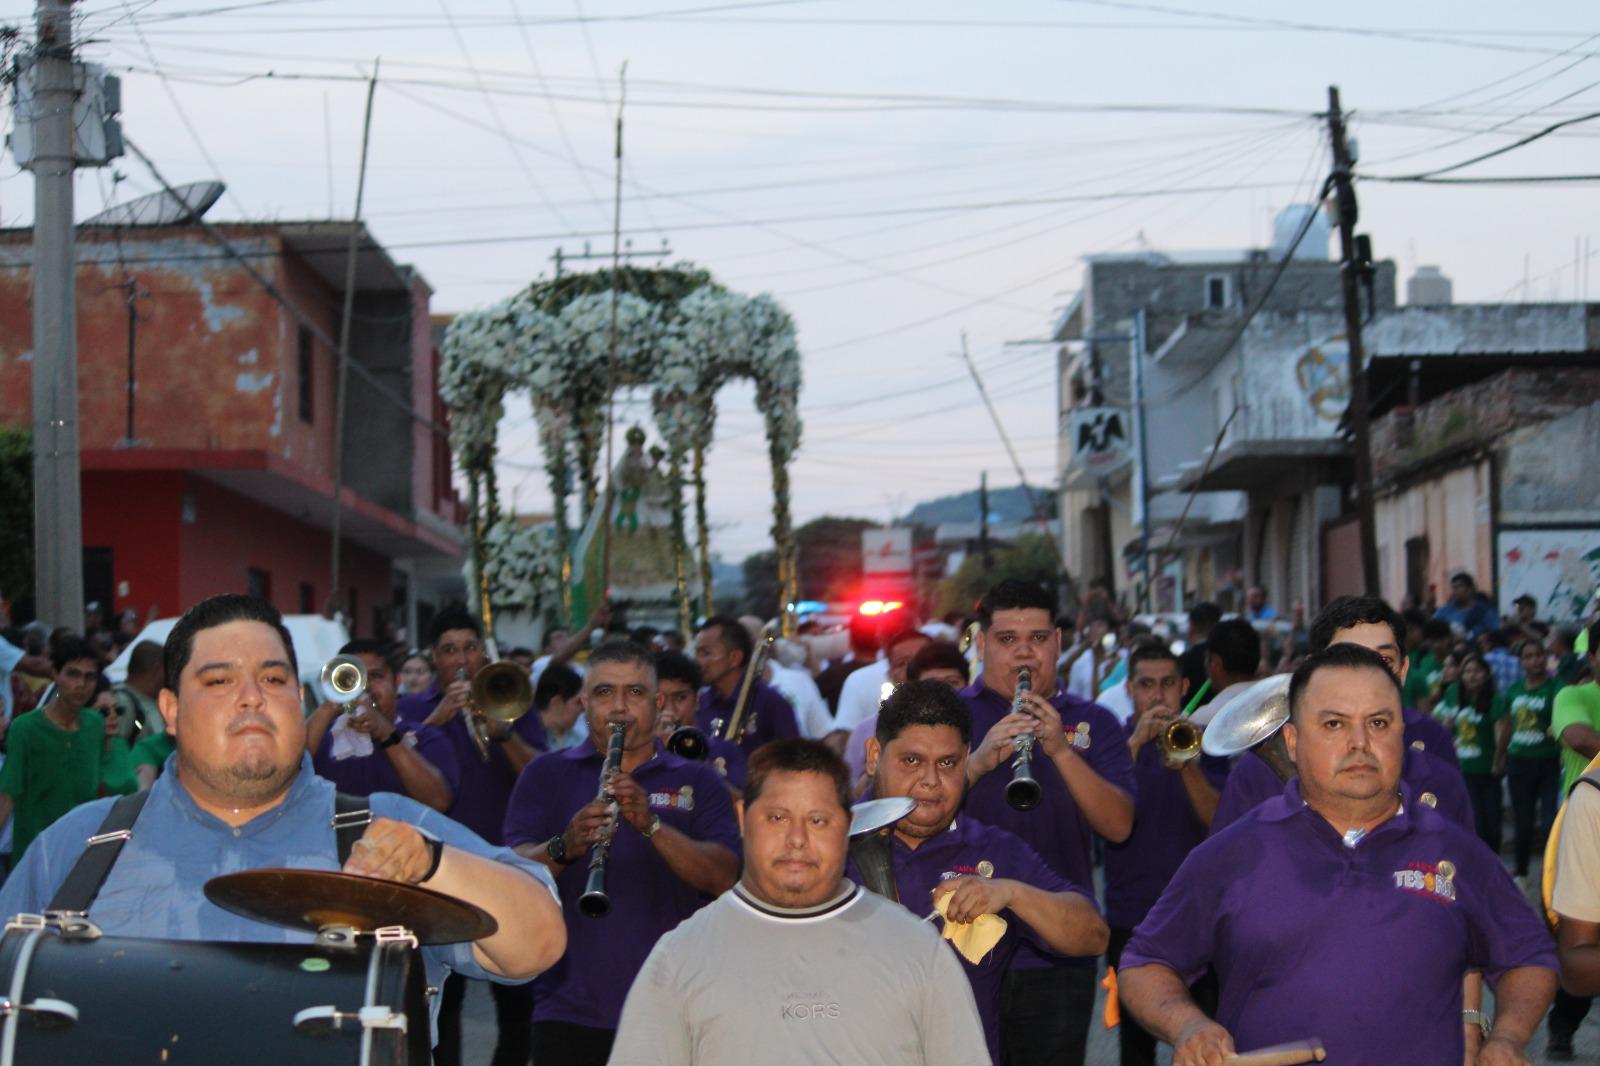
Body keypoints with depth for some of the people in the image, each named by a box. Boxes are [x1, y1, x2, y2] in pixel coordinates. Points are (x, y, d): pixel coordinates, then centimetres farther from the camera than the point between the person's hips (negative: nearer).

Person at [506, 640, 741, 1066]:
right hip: (571, 1011, 0)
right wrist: (563, 848, -25)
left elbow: (724, 878, -5)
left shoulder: (697, 782, 10)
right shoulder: (546, 776, 9)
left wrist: (652, 825, -20)